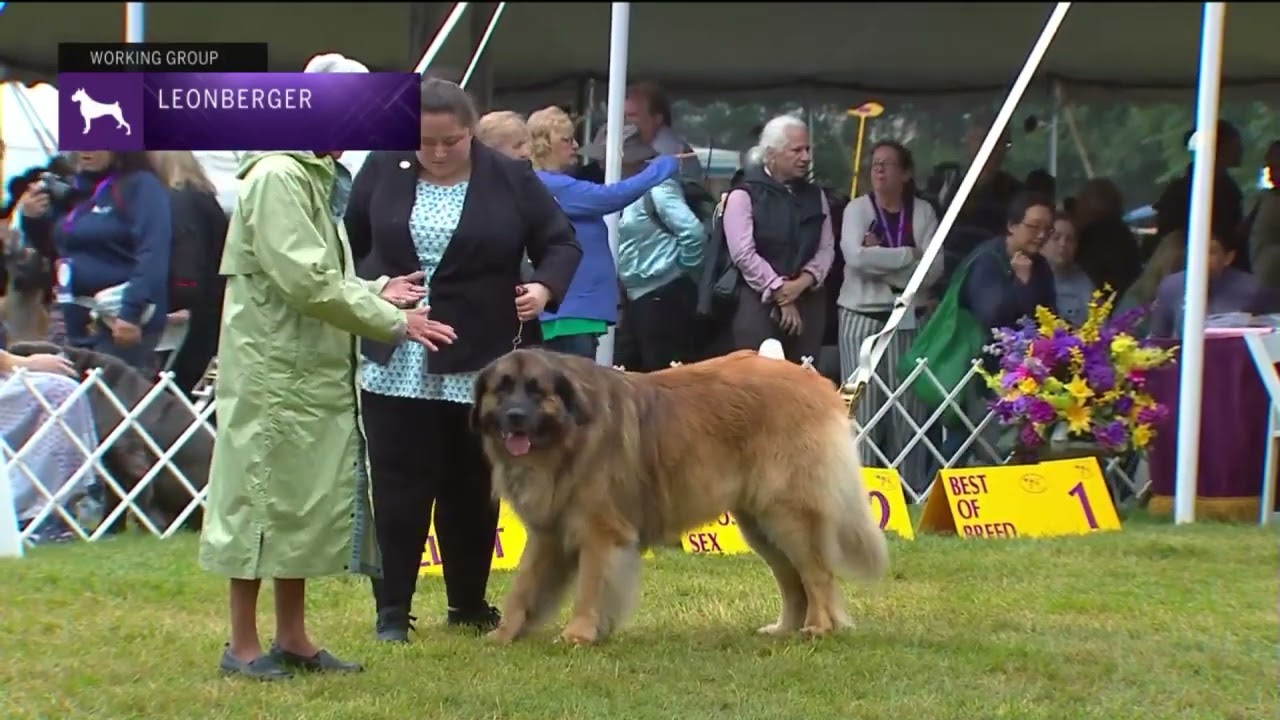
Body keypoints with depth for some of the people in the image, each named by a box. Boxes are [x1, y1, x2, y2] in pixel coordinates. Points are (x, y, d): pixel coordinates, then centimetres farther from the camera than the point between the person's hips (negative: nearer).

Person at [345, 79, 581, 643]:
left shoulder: (511, 179, -1)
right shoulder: (381, 172, 2)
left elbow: (561, 242, 4)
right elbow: (347, 239, 13)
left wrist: (546, 285, -14)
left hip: (482, 366, 0)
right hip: (396, 366, 0)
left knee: (472, 492, 9)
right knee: (398, 490, 0)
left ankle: (468, 605, 22)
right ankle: (392, 611, 6)